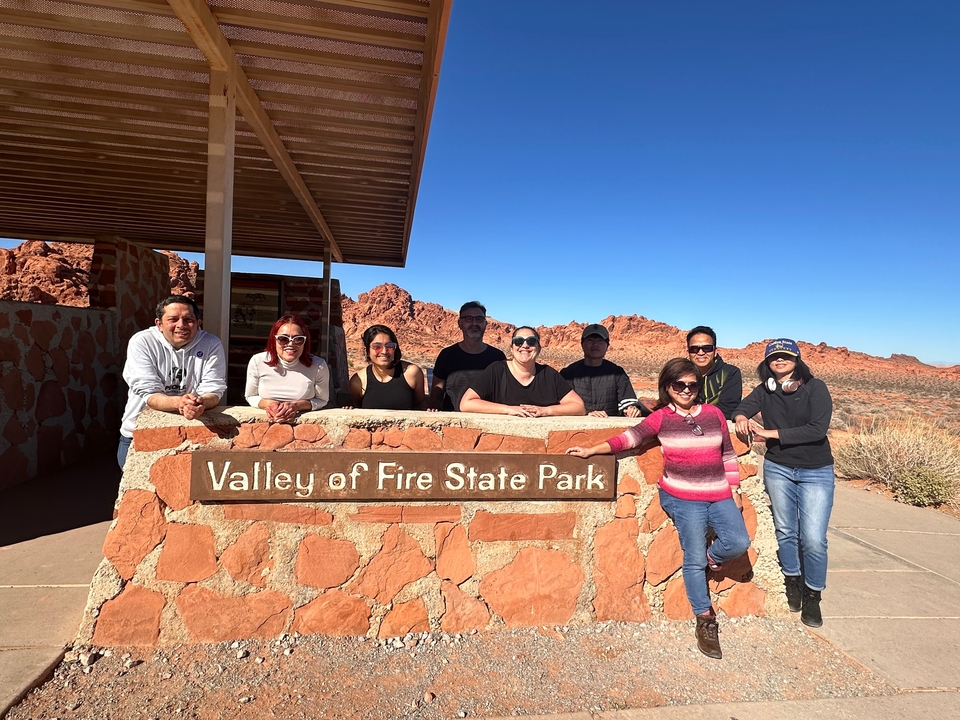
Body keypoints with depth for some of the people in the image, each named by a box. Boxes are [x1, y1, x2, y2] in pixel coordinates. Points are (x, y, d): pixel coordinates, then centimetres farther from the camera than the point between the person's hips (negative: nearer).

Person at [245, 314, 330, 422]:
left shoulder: (319, 366, -11)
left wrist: (297, 405, -14)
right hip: (264, 423, 2)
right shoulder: (257, 362, -6)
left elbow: (322, 400, 2)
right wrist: (268, 404, -12)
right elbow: (250, 397, 8)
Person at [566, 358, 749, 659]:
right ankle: (705, 621, 14)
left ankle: (712, 556, 21)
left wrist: (735, 490, 11)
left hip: (719, 495, 4)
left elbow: (728, 455, 13)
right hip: (683, 497, -3)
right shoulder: (661, 417, -2)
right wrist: (592, 450, -22)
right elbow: (629, 437, -12)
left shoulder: (713, 413, 6)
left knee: (739, 542, -13)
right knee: (693, 558, -3)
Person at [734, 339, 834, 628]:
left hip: (816, 472, -3)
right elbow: (742, 407, -7)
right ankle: (792, 581, 35)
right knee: (785, 531, 13)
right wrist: (741, 417, -31)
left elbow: (818, 429, -20)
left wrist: (772, 433, -22)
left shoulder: (815, 387, -11)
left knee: (813, 538, -6)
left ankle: (812, 596, 15)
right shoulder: (765, 390, 1)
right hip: (777, 468, 3)